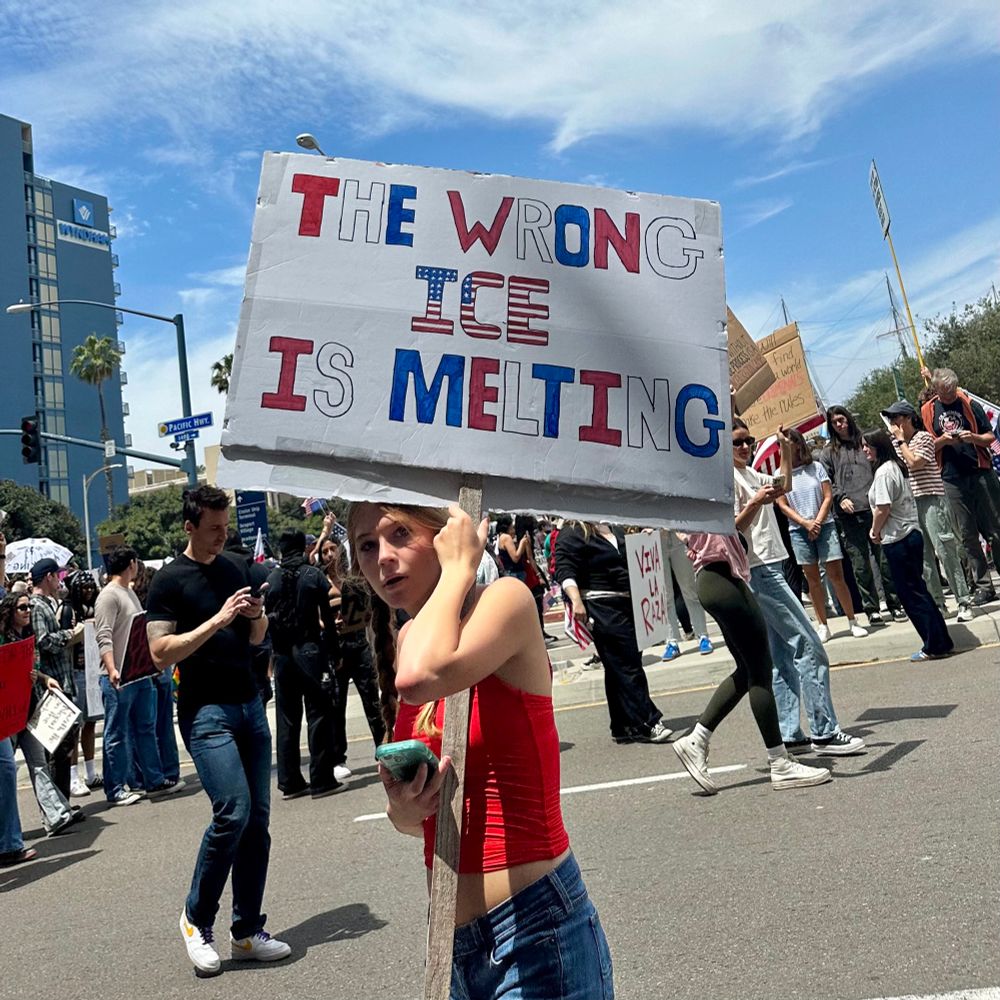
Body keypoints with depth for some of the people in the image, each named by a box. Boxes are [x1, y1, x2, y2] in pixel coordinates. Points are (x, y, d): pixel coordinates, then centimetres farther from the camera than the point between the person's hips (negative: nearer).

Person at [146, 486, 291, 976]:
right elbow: (161, 653, -13)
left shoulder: (236, 568, 12)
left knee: (257, 819, 5)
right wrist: (218, 620, -19)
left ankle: (247, 931, 16)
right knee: (233, 811, -15)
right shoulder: (169, 581, -5)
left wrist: (257, 617, -4)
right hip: (206, 712, -6)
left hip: (249, 704, 6)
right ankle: (196, 917, 9)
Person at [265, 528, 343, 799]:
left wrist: (273, 656, 12)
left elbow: (267, 620, 4)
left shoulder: (271, 580, 3)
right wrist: (334, 653, -1)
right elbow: (328, 617, -7)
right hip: (310, 651, -3)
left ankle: (290, 782, 16)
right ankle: (321, 780, 3)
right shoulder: (314, 575, -5)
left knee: (287, 719, 10)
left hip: (283, 655, 3)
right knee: (319, 715, 2)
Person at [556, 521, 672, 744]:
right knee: (627, 667, -7)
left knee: (618, 669, 11)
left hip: (629, 605, 8)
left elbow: (632, 562, 32)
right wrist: (576, 600, -31)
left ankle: (623, 728, 18)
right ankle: (647, 724, -1)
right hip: (602, 610, -8)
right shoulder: (572, 534, -6)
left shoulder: (615, 530, 17)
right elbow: (564, 570, -17)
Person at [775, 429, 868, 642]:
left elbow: (828, 497, 1)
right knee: (812, 578, 5)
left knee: (836, 574, -4)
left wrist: (817, 522, -10)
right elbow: (783, 505, 1)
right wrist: (806, 524, -9)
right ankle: (822, 626, 12)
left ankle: (853, 621, 6)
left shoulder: (816, 467, 3)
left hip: (824, 526, -1)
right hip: (799, 531, 1)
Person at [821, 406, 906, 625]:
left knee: (885, 559, 1)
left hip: (873, 508, 1)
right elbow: (827, 484, 7)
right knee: (860, 564, 0)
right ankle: (871, 608, 8)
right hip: (848, 515, 0)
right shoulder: (828, 453, 12)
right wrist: (840, 499, -9)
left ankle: (895, 604, 10)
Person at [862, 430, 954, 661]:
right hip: (912, 533, 10)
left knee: (910, 593, -2)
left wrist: (875, 532, -5)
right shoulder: (898, 466, 13)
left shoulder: (883, 471, -16)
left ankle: (935, 646, 3)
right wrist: (880, 531, 14)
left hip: (897, 539, -10)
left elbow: (883, 508, -21)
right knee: (917, 589, 15)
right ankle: (941, 640, 20)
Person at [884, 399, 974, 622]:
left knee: (945, 552, -7)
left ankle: (964, 602, -1)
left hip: (930, 499, -6)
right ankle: (936, 603, 12)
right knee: (922, 557, 6)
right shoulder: (895, 443, 15)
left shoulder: (924, 437, -2)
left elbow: (914, 463, -16)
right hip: (908, 504, 6)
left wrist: (901, 440, -8)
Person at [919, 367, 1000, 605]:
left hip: (980, 473, 0)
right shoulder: (927, 411, 6)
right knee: (968, 536, 3)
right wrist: (943, 441, -10)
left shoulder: (970, 405, 5)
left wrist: (974, 437, -12)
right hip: (952, 480, 1)